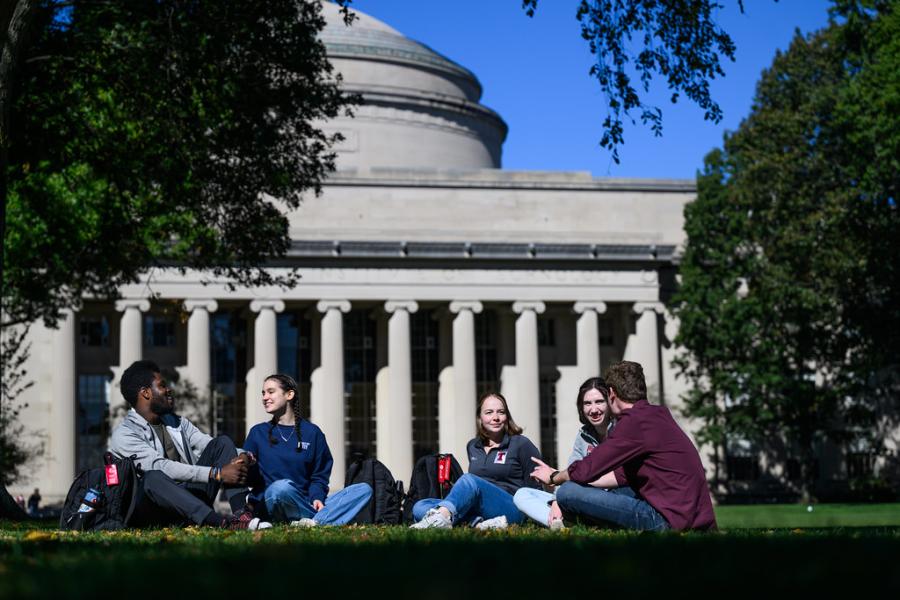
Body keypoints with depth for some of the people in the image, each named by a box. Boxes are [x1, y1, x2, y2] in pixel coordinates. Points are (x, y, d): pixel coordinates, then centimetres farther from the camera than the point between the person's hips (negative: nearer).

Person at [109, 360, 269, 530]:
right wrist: (217, 473, -28)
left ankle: (241, 512, -26)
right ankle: (221, 523, -49)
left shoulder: (177, 422, 18)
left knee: (223, 442, -3)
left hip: (191, 500, 7)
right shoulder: (123, 434, -7)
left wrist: (244, 457, -15)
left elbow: (208, 445, 9)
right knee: (152, 477, -38)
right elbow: (161, 467, -21)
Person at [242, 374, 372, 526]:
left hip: (307, 504, 3)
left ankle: (313, 521, -37)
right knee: (281, 486, -40)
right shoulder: (258, 433, 12)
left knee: (364, 489, -16)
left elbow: (320, 475, 12)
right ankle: (323, 519, -21)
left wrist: (316, 497, -8)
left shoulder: (312, 432, 13)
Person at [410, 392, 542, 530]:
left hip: (513, 510, -6)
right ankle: (479, 522, -38)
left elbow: (535, 486, 4)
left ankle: (441, 517, -60)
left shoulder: (521, 444, 5)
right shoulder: (472, 447, 20)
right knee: (419, 507, -17)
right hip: (478, 511, 6)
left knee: (469, 480, -33)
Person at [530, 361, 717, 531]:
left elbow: (585, 470, -10)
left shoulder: (635, 422, -11)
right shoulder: (659, 414, 18)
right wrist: (561, 475, 25)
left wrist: (554, 477, 12)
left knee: (568, 492, -13)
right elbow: (623, 475, 23)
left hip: (669, 520, -10)